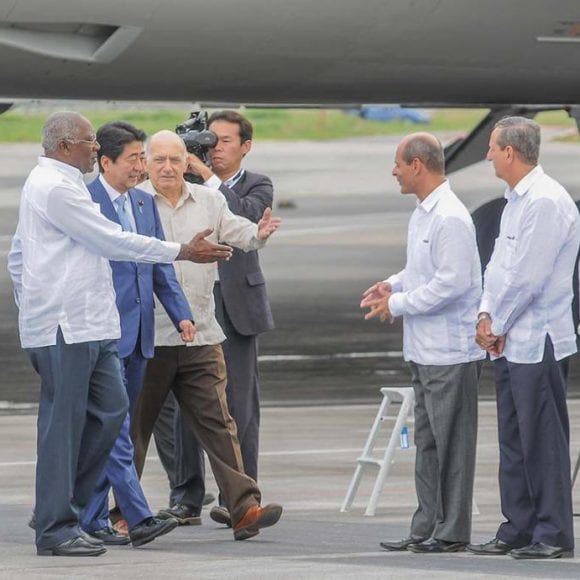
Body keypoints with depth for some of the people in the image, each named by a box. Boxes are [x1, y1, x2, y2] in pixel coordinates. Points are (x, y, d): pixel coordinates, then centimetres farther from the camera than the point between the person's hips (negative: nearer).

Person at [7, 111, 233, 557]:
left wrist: (31, 307, 25)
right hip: (66, 327, -10)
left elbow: (17, 257, 26)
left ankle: (61, 505, 15)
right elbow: (113, 241, -15)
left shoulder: (44, 184, 19)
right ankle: (56, 529, -1)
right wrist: (183, 252, -10)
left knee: (110, 409, 9)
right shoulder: (56, 187, -14)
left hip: (87, 326, 10)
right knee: (63, 423, -6)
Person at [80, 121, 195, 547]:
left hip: (137, 335, 8)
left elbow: (160, 265, 18)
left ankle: (93, 517, 17)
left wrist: (181, 314, 6)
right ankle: (139, 518, -16)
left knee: (113, 428, 11)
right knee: (114, 431, -10)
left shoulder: (144, 203, 14)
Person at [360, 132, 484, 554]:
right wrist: (393, 284, 8)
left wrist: (397, 304, -15)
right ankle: (427, 528, 19)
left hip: (450, 351, -11)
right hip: (425, 349, 11)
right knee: (427, 441, 14)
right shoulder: (423, 214, 14)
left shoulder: (450, 219, -18)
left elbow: (451, 283, -23)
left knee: (452, 443, -4)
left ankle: (452, 532, 0)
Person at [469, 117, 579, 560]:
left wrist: (499, 325, -10)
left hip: (537, 340, -10)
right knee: (514, 440, 12)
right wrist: (487, 315, 3)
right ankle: (518, 530, 17)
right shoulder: (515, 201, 15)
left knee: (543, 440, -6)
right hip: (509, 342, 10)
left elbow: (527, 275, -19)